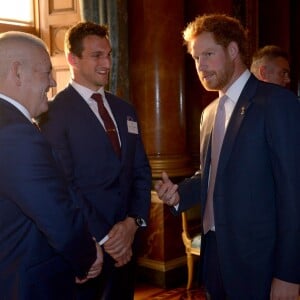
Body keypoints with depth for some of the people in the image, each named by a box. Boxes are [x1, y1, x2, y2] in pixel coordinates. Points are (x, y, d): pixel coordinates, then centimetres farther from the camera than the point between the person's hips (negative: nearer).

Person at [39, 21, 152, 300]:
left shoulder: (124, 109, 10)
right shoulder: (54, 113, -11)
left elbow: (141, 170, 8)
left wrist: (133, 221, -6)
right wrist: (104, 237, -14)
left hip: (125, 241, 6)